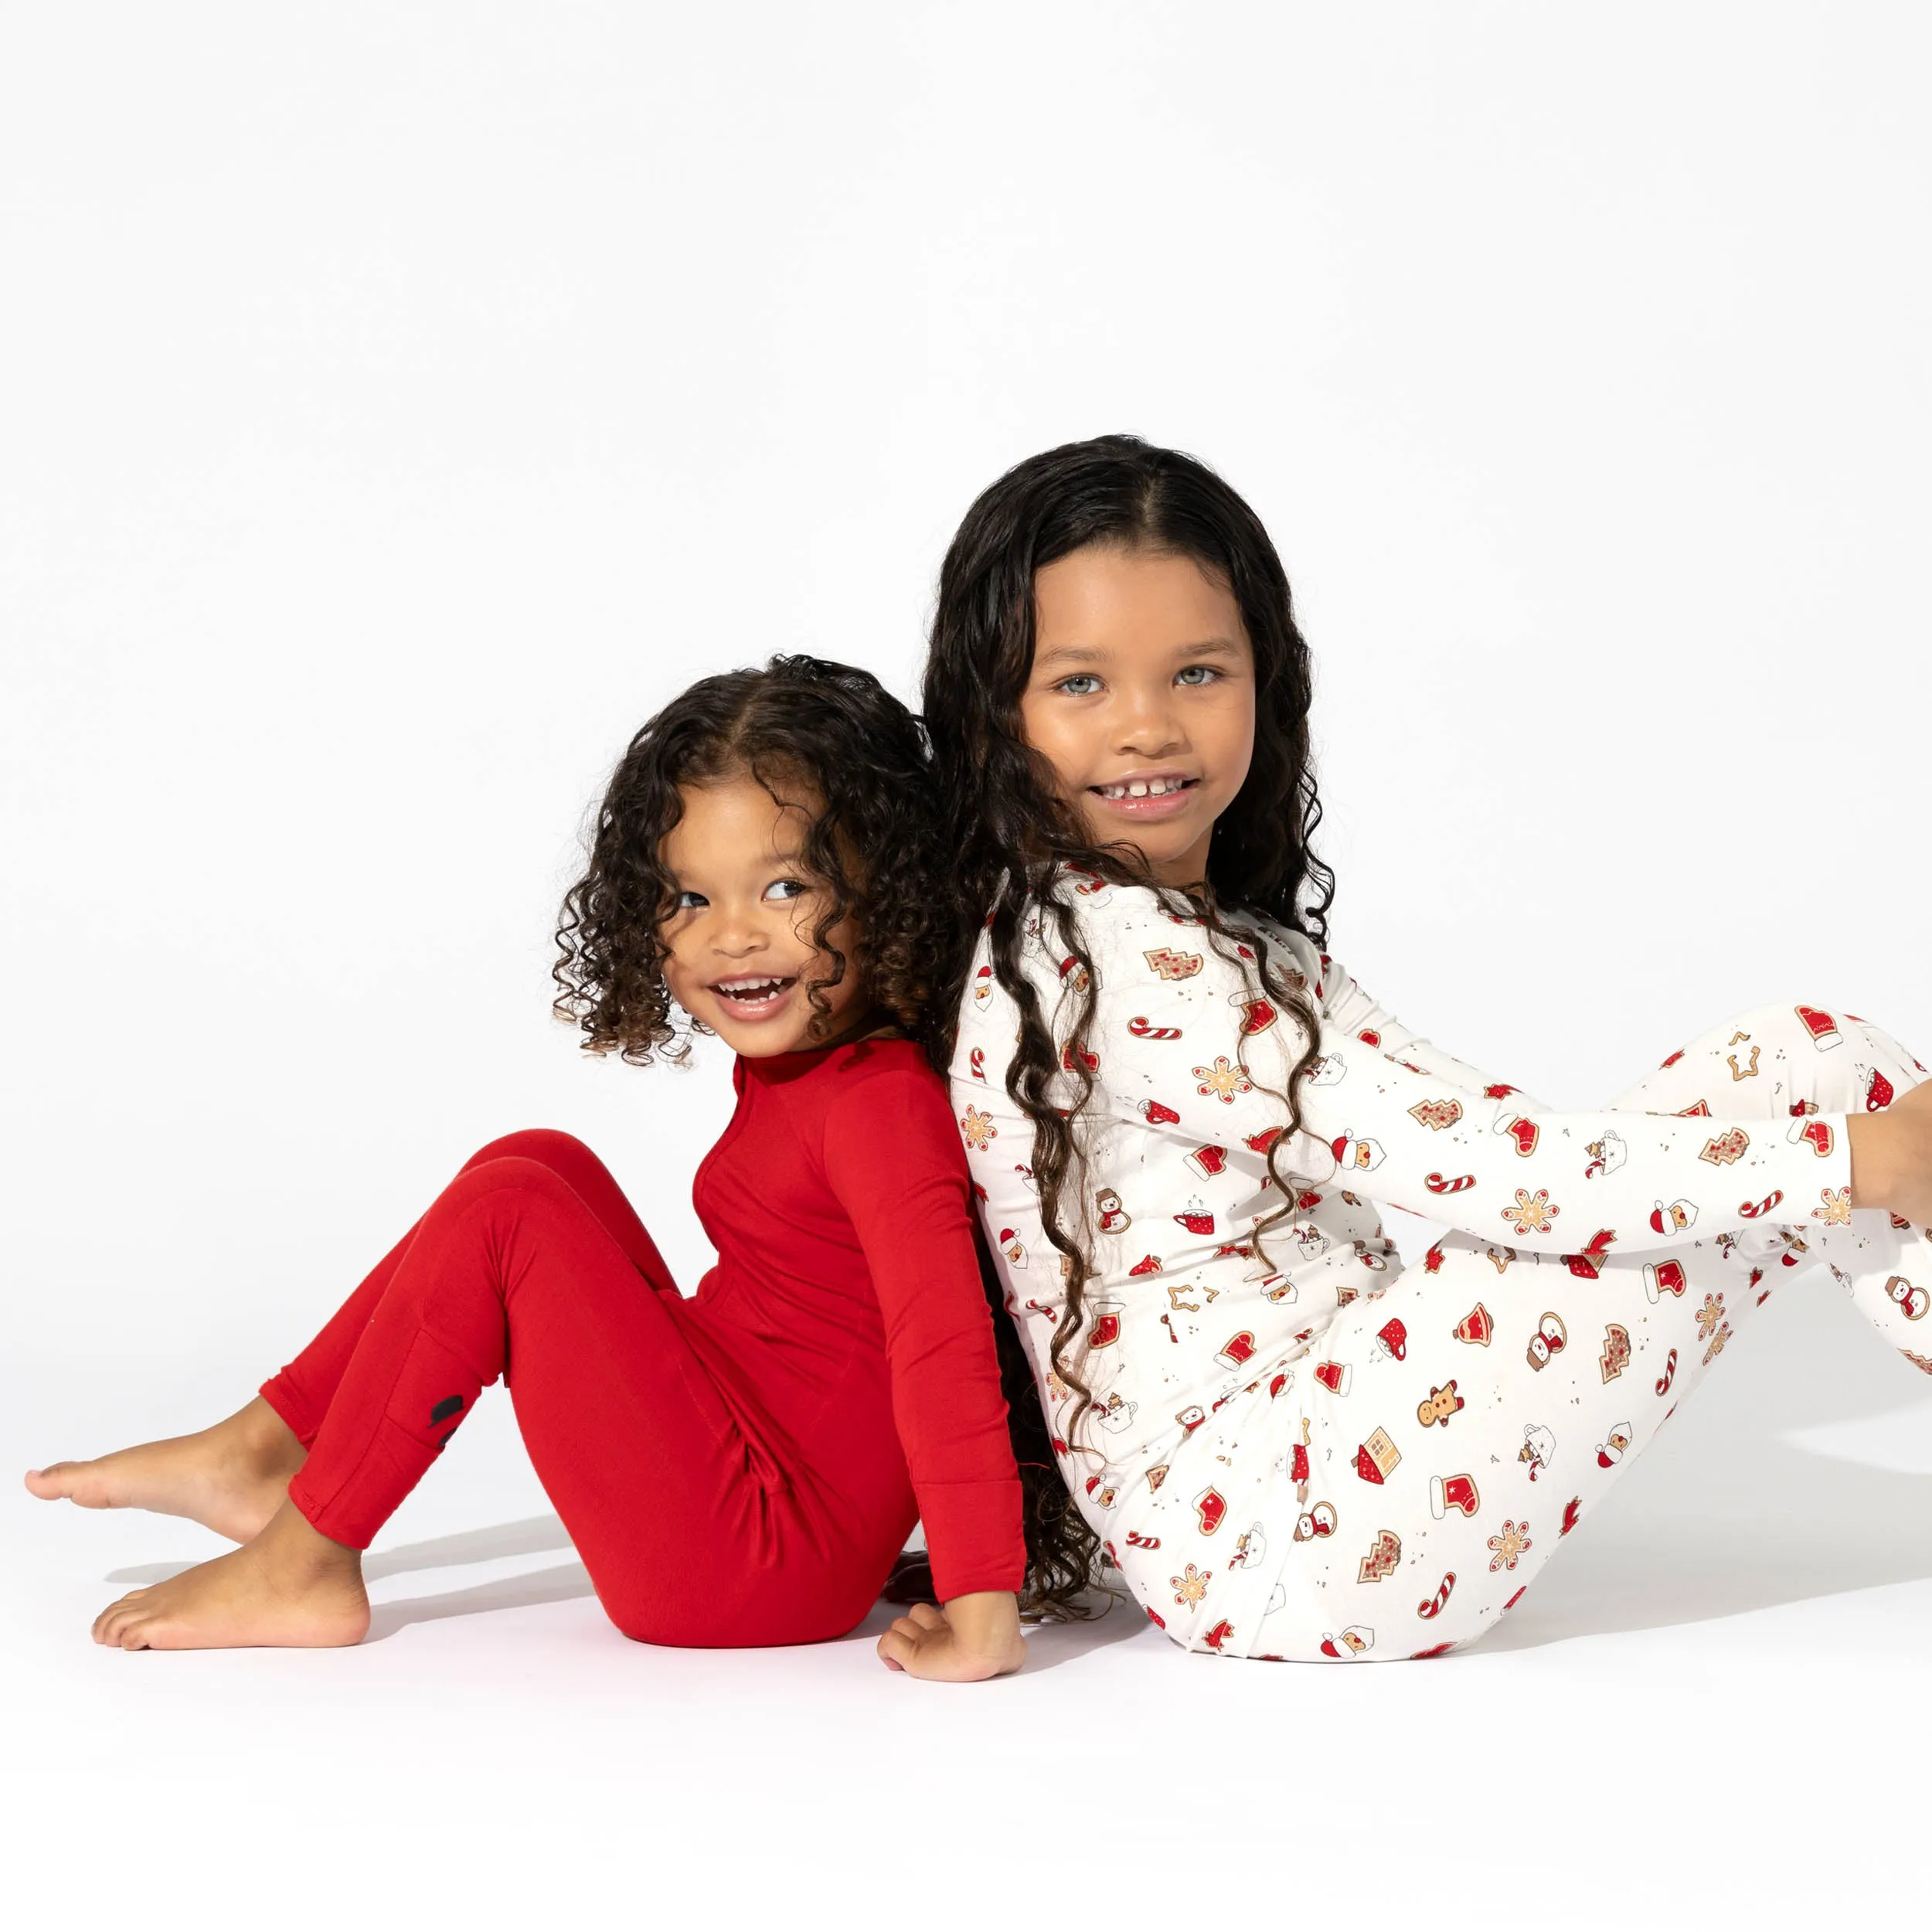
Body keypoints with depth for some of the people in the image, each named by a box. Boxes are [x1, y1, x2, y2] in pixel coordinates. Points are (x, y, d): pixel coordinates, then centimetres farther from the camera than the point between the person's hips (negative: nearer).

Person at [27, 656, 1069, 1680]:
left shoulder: (881, 1103, -21)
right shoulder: (784, 1062, 7)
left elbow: (945, 1346, -28)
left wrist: (980, 1612, -31)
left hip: (765, 1568, -9)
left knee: (504, 1209, -15)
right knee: (541, 1163, 12)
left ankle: (305, 1564, -4)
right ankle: (265, 1451, 13)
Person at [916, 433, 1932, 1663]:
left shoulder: (1219, 938, 15)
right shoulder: (1125, 960, -18)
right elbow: (1487, 1168, -20)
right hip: (1281, 1549, -10)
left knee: (1800, 1060, 6)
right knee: (1800, 1066, -10)